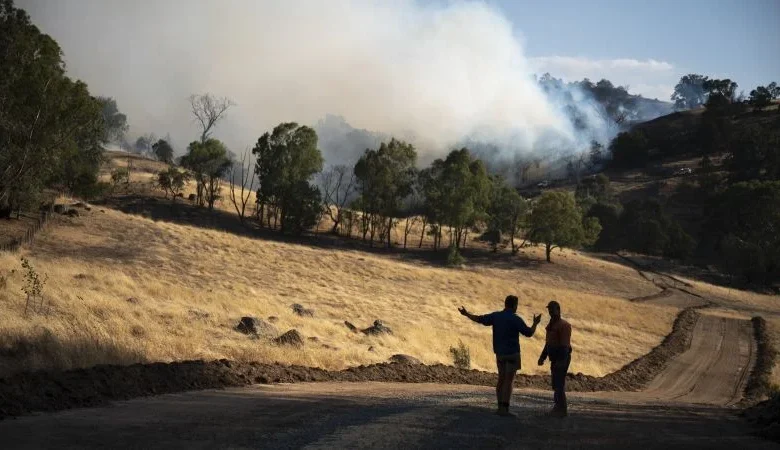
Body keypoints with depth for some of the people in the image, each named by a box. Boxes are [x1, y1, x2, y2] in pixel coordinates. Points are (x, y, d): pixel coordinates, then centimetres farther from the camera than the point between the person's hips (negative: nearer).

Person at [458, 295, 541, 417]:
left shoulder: (496, 316, 2)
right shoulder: (516, 319, -13)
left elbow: (479, 319, 7)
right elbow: (529, 333, -11)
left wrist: (466, 314, 22)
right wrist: (535, 323, 7)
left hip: (500, 353, 6)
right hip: (512, 353, -6)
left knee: (501, 380, 14)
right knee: (509, 381, -6)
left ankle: (501, 407, 13)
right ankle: (504, 409, -11)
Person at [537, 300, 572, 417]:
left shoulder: (564, 325, -15)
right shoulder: (551, 325, 13)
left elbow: (565, 345, -21)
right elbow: (548, 343, 20)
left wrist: (561, 361, -26)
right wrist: (542, 357, 18)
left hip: (562, 358, -9)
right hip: (555, 358, 9)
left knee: (558, 384, -10)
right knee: (556, 384, 14)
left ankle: (562, 409, -5)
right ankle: (559, 407, 22)